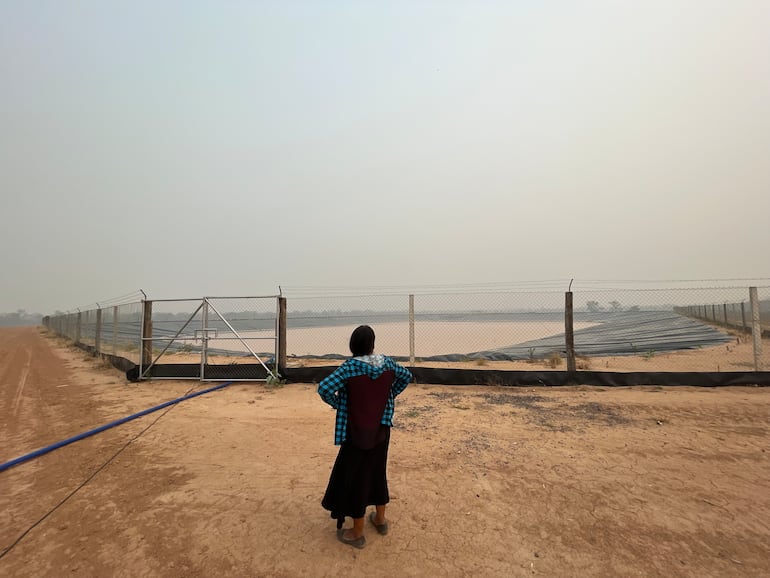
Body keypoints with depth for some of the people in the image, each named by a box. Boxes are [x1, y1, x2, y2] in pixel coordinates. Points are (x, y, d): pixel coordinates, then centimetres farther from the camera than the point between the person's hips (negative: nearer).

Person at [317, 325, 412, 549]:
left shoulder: (350, 367, -21)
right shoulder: (386, 362, -6)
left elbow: (324, 388, -27)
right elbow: (406, 376, 10)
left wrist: (338, 404, -9)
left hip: (357, 433, -5)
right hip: (381, 431, 5)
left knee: (355, 478, 10)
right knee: (378, 471, 23)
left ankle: (357, 533, 25)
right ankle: (380, 519, 41)